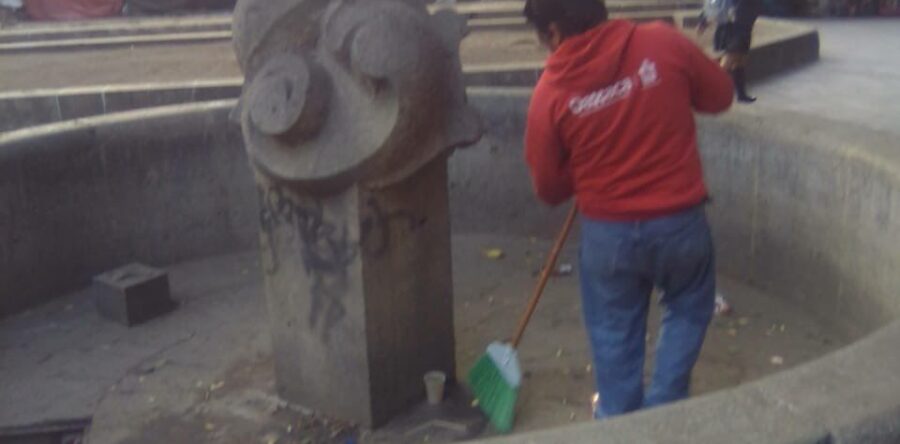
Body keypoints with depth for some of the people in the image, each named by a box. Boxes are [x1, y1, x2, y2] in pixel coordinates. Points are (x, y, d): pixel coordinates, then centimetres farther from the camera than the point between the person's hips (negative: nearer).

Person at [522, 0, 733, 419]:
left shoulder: (550, 91, -10)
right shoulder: (664, 43, -10)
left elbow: (549, 188, -2)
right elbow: (720, 95, 6)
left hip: (607, 232, 0)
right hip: (679, 221, 1)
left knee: (614, 332, 20)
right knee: (688, 307, 27)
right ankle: (663, 407, 29)